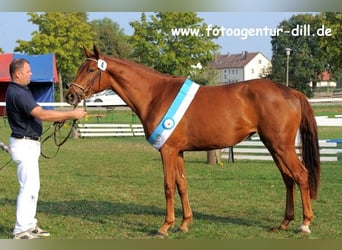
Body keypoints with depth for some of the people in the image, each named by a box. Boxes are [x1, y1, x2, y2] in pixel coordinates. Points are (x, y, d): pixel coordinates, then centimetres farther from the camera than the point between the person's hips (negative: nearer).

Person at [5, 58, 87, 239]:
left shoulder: (21, 90, 12)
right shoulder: (17, 93, -22)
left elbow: (38, 114, 16)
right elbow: (42, 115, -28)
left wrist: (61, 117, 4)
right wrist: (71, 114, -24)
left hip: (29, 144, 11)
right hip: (24, 144, -11)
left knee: (33, 186, 15)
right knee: (28, 187, -8)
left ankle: (29, 225, 22)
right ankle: (20, 231, -4)